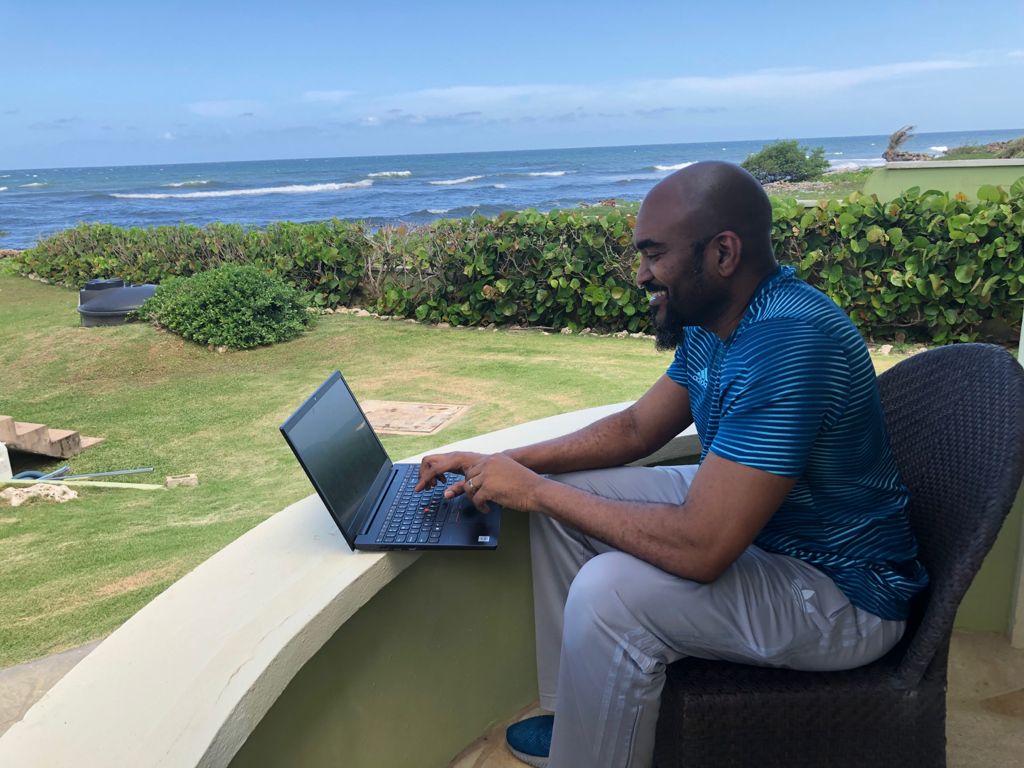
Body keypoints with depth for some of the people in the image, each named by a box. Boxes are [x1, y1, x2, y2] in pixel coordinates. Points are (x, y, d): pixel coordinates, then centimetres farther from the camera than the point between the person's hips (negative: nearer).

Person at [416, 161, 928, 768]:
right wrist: (507, 464, -2)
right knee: (562, 497, 6)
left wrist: (535, 490, -24)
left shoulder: (788, 340, -32)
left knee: (611, 591, -29)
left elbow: (699, 548, -35)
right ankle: (579, 719, 19)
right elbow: (637, 427, 9)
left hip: (843, 589, -9)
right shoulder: (711, 321, 0)